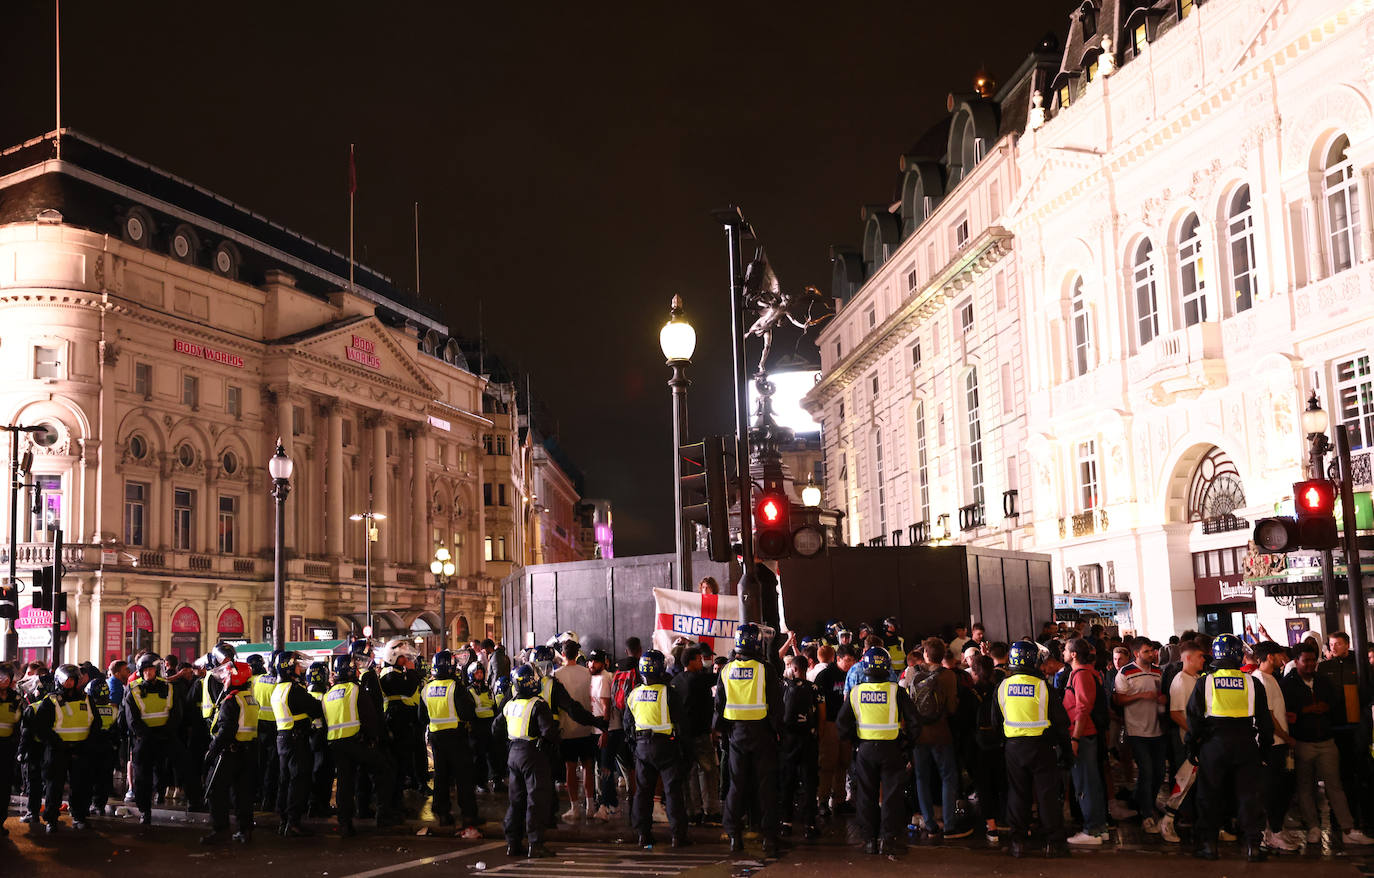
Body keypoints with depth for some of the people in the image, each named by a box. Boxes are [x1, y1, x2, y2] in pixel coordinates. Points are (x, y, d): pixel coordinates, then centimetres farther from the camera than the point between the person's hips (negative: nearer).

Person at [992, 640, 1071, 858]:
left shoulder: (1002, 687, -2)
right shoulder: (1042, 686, -11)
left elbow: (996, 719, 10)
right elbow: (1060, 719, -5)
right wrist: (1065, 747, 6)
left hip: (1013, 747, 3)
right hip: (1041, 746, -3)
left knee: (1017, 793, 10)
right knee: (1048, 793, 4)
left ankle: (1018, 842, 12)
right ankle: (1053, 842, 7)